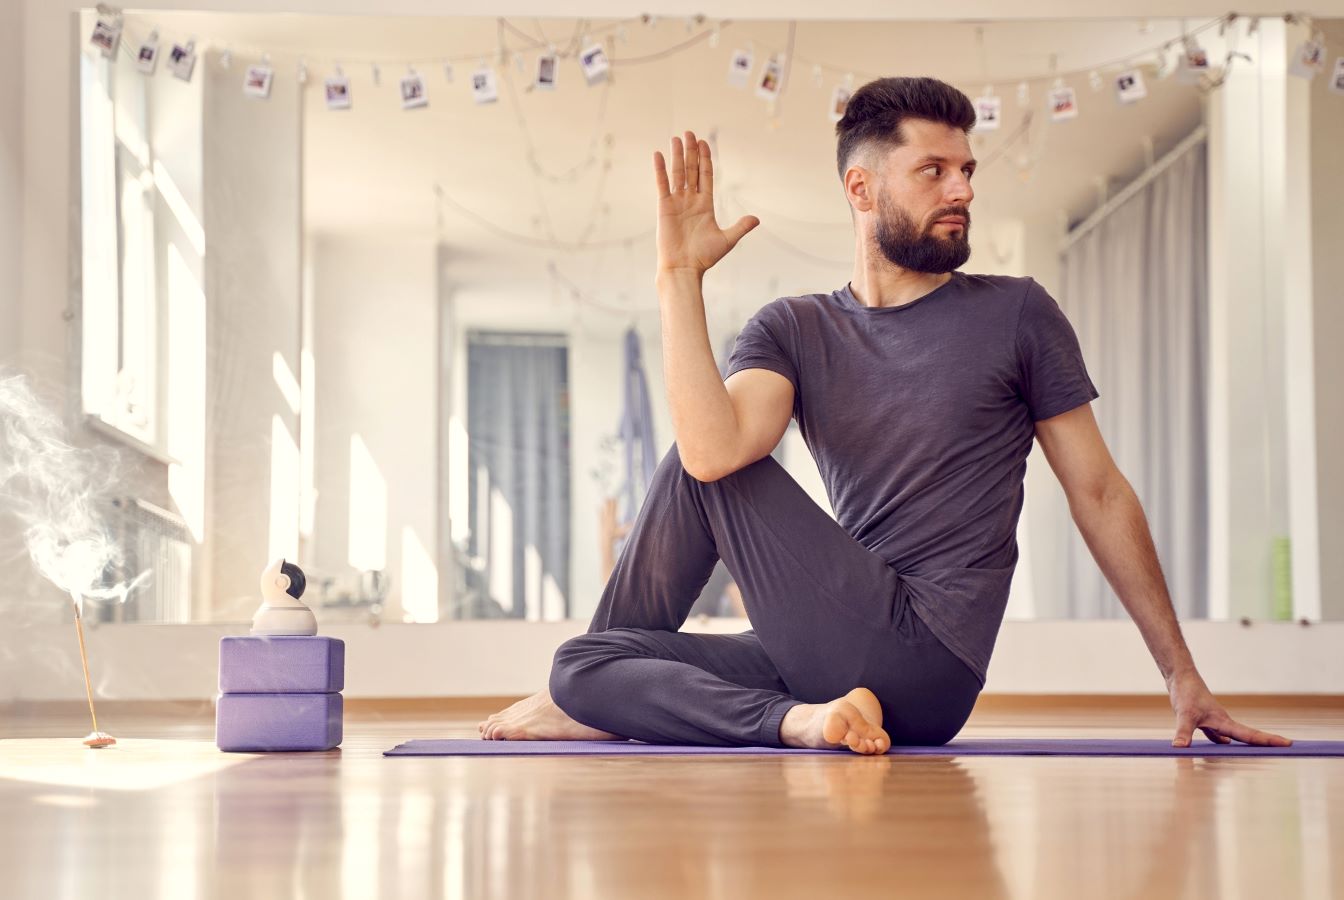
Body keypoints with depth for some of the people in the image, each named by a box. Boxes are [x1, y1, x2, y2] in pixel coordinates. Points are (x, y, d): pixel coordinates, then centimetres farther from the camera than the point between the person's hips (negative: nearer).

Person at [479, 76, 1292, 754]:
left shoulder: (1015, 315, 4)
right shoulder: (792, 330, 10)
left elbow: (1100, 493, 7)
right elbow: (714, 451, -11)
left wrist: (1183, 674, 5)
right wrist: (681, 277, -12)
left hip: (926, 665, -4)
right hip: (835, 653, 4)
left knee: (697, 469, -8)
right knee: (584, 665, -6)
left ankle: (613, 702, 4)